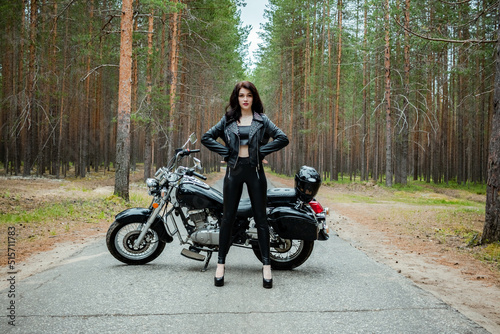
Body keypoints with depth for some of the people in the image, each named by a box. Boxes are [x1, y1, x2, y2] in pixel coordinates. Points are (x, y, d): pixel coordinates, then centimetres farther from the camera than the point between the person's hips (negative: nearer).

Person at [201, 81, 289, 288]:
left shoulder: (262, 120, 6)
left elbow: (283, 138, -2)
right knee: (228, 217, 4)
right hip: (234, 170, 1)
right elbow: (207, 138, 7)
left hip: (255, 170, -1)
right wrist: (226, 152, -3)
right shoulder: (228, 119, 10)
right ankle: (221, 264, 12)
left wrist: (262, 151, -7)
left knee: (261, 218, 1)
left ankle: (266, 266, 7)